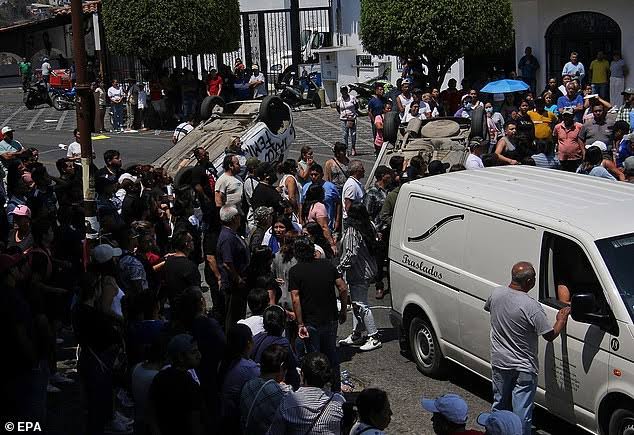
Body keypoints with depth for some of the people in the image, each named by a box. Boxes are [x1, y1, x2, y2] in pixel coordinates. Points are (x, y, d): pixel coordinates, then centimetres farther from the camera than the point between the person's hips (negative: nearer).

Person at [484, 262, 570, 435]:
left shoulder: (496, 293, -8)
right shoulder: (532, 307, -25)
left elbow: (488, 307, 16)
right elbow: (550, 335, -17)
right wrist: (562, 318, 0)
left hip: (498, 362, 6)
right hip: (523, 369, -6)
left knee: (499, 404, 23)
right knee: (522, 414, 5)